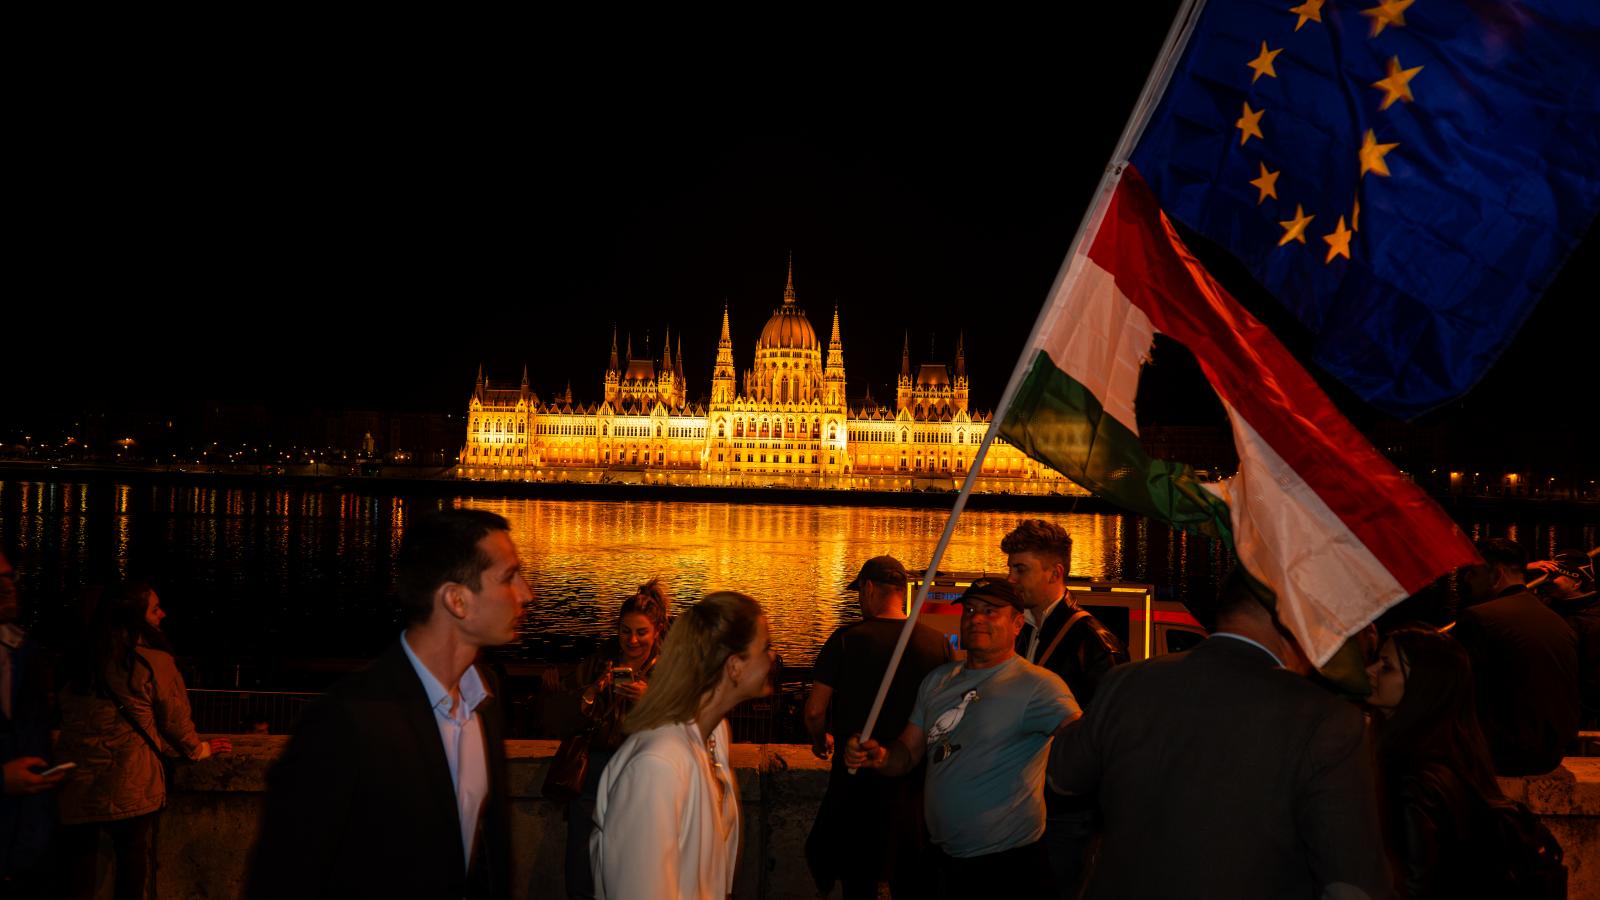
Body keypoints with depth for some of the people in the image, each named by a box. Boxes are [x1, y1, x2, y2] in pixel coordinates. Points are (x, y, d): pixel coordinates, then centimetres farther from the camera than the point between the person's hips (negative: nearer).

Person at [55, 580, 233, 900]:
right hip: (128, 787, -5)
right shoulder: (155, 661, -9)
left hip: (75, 786, 5)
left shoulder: (80, 659, 8)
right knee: (131, 872, 11)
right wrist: (199, 750, 20)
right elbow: (175, 720, -1)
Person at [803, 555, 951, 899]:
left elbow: (814, 711, -12)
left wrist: (821, 741, 10)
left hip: (858, 777, -3)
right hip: (917, 780, 3)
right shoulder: (939, 643, -6)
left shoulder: (847, 639, -13)